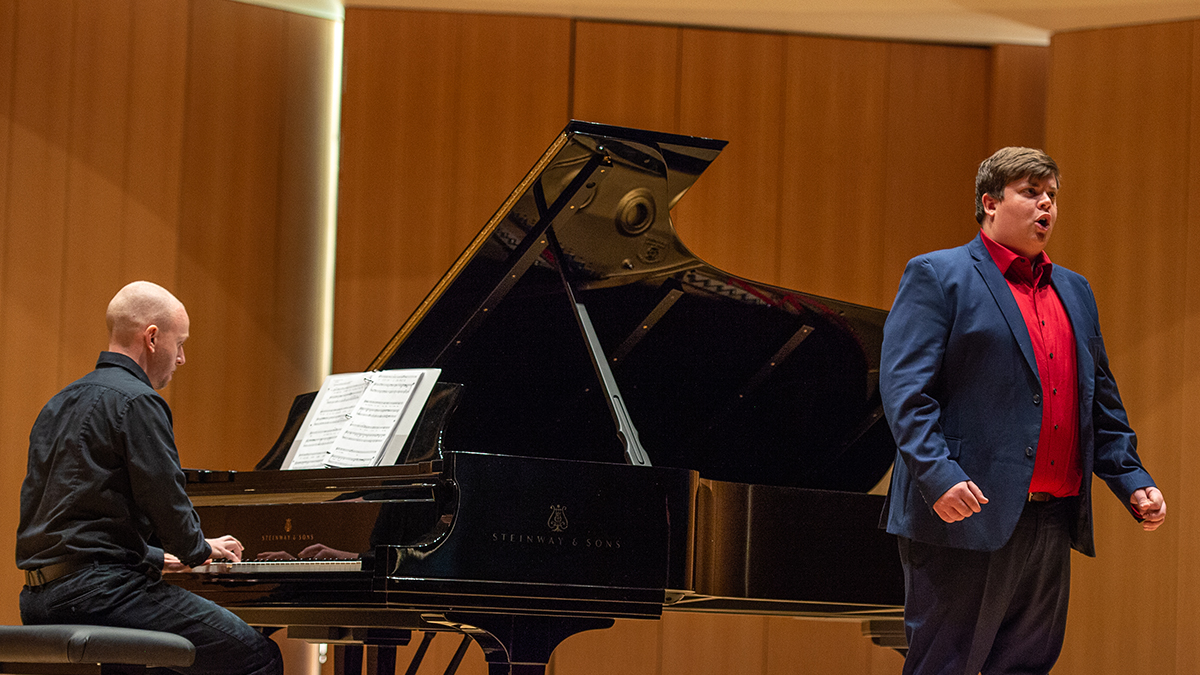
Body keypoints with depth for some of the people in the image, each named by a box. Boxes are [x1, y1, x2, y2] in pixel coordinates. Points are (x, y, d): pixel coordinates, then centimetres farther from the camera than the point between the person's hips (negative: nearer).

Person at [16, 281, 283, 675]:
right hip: (97, 589, -10)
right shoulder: (137, 401, -9)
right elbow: (167, 503, -13)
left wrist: (155, 557, 28)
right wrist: (199, 550, 7)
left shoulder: (60, 405, 21)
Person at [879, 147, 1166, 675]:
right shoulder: (937, 276, -2)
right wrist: (938, 476, -22)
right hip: (966, 518, -7)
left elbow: (1101, 402, 25)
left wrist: (1133, 482, 12)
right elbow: (904, 389, -11)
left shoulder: (1074, 292, 21)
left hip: (1052, 522, 7)